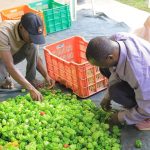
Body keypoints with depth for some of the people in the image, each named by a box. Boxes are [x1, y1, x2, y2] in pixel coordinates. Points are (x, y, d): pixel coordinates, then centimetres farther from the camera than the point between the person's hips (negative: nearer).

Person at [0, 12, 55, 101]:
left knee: (32, 47, -23)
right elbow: (10, 66, -42)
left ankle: (30, 79, -8)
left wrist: (46, 76, -24)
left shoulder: (30, 32, -21)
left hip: (13, 54, 5)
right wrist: (31, 89, -46)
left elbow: (36, 57, -8)